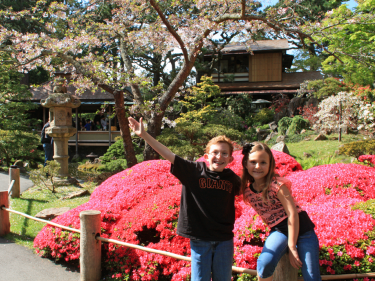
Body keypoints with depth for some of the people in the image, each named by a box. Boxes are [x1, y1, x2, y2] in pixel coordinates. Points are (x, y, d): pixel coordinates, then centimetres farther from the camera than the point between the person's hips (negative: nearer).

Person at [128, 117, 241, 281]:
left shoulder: (232, 179, -2)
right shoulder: (194, 171, -9)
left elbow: (243, 191, 21)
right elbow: (168, 154, -14)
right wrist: (144, 135, -18)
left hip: (224, 240, 2)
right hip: (199, 239, -2)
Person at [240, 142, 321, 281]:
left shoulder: (277, 184, -16)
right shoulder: (247, 190, -2)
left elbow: (292, 213, -17)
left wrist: (292, 247, -16)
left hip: (301, 228, -2)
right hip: (279, 231, 3)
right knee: (264, 263, -27)